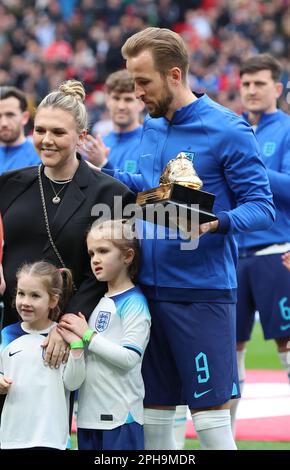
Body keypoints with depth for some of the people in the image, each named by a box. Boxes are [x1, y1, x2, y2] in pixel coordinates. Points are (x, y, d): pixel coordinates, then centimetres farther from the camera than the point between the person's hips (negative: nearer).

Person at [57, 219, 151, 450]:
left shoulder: (133, 302, -7)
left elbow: (129, 357, -17)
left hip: (121, 415, -8)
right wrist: (74, 340, -1)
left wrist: (87, 335, -13)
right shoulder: (98, 302, 16)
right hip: (89, 413, 8)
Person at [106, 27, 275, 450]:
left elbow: (261, 207, -11)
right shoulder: (151, 129, 12)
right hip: (148, 289, 7)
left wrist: (219, 223, -28)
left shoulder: (227, 131, -10)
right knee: (153, 412, 11)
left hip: (202, 292, -7)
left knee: (211, 420, -6)